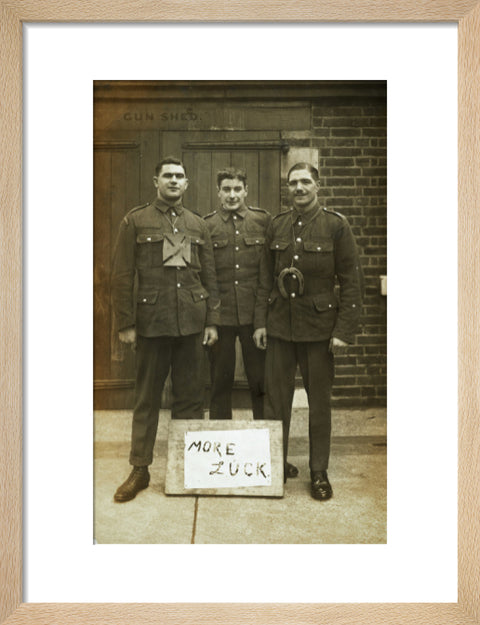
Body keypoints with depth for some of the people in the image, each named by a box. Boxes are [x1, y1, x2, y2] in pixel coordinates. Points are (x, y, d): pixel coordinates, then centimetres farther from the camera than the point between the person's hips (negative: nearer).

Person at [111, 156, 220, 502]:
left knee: (191, 397, 9)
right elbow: (122, 275, -1)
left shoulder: (198, 225, 12)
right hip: (151, 322, -2)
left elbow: (210, 276, 11)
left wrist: (212, 320, 4)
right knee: (147, 399, 7)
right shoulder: (136, 221, 4)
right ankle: (140, 470, 19)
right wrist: (125, 324, -6)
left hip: (192, 323, 3)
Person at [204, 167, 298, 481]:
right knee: (220, 383, 9)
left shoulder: (264, 220, 5)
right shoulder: (206, 225, 5)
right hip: (220, 315, 0)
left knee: (262, 382, 6)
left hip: (256, 314, 0)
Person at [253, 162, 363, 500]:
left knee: (319, 401, 8)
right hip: (280, 325, 3)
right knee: (276, 399, 8)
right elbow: (266, 278, 8)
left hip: (318, 326, -3)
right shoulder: (277, 225, 6)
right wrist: (260, 321, 3)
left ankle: (320, 472, 24)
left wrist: (344, 330, -11)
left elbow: (352, 281, -6)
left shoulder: (336, 225, -4)